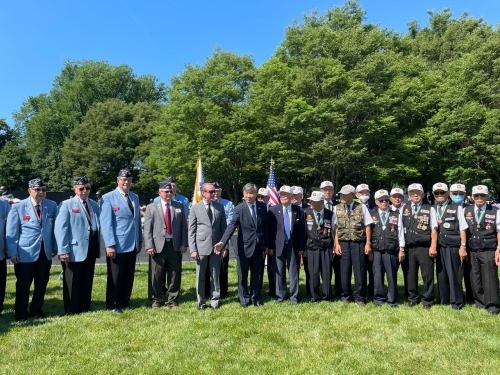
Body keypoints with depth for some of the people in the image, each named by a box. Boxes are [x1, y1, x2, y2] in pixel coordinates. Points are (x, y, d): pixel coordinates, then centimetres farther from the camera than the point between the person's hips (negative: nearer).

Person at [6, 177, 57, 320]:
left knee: (41, 284, 11)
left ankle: (36, 310, 27)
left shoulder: (52, 206, 3)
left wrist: (55, 247, 5)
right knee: (23, 284, 9)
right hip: (25, 253, -2)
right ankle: (21, 313, 25)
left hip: (45, 252, 3)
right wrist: (13, 252, -8)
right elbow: (11, 232, -3)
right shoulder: (18, 207, -4)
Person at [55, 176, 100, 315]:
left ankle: (85, 308, 25)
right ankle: (71, 311, 19)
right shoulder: (66, 205, -3)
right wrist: (63, 251, -17)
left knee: (87, 281, 14)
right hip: (74, 250, -5)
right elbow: (60, 229, -10)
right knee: (72, 283, 6)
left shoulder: (94, 205, 12)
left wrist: (98, 248, 9)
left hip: (91, 249, 5)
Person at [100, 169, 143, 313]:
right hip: (117, 245, -6)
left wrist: (140, 240, 13)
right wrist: (109, 244, -18)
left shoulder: (135, 197, 12)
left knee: (128, 276, 14)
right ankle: (112, 305, 22)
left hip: (132, 244, 6)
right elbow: (106, 223, -13)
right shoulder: (108, 198, -8)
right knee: (115, 277, 7)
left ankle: (124, 302, 28)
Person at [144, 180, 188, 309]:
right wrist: (149, 246, -10)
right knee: (156, 275, 6)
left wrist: (184, 244, -3)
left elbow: (184, 226, 7)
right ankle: (156, 300, 22)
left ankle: (173, 300, 21)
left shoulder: (179, 207, 9)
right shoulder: (151, 207, 4)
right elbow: (147, 228, -1)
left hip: (175, 245, 2)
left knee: (175, 275, 8)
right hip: (158, 245, -1)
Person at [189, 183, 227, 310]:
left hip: (216, 246, 2)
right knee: (200, 276, 9)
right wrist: (192, 249, -7)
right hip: (201, 246, -1)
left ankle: (214, 300, 21)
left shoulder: (220, 207, 6)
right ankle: (201, 302, 22)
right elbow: (191, 230, -1)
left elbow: (224, 227, 7)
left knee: (215, 276, 9)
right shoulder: (195, 208, 0)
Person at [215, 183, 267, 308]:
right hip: (244, 246, -3)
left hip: (259, 246, 3)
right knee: (243, 275, 9)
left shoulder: (262, 207, 0)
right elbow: (231, 226, -22)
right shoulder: (239, 208, -11)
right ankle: (244, 299, 26)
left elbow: (265, 226, 6)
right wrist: (222, 242, -35)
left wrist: (266, 244, 6)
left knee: (257, 275, 14)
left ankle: (255, 298, 29)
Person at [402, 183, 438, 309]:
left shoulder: (429, 209, 3)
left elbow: (434, 229, -2)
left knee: (427, 274, 3)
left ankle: (427, 300, 18)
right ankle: (412, 298, 24)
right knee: (411, 274, 10)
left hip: (425, 247, -2)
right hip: (409, 247, 2)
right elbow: (401, 228, 10)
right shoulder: (404, 209, 9)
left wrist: (433, 246, -8)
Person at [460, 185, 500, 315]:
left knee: (489, 278, 0)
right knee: (475, 278, 9)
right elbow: (462, 230, 6)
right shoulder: (466, 211, 5)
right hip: (471, 251, 2)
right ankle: (479, 302, 23)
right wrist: (462, 247, 1)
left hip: (489, 251, -2)